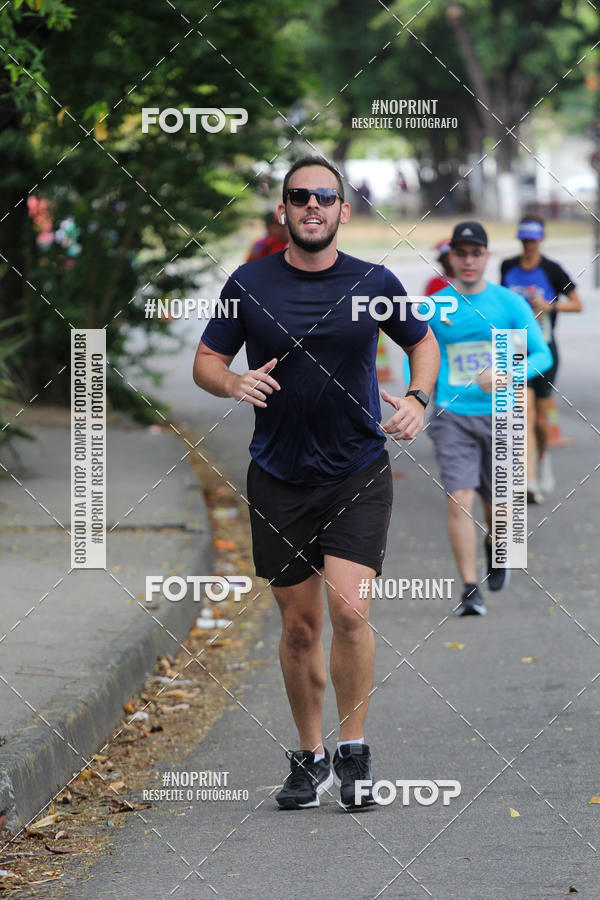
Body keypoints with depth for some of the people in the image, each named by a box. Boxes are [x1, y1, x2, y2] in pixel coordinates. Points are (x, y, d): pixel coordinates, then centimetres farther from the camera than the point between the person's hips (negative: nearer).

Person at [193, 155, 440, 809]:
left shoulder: (374, 283, 0)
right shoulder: (249, 285, 0)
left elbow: (424, 342, 16)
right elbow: (205, 361, 7)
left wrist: (417, 399, -3)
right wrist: (234, 383, -16)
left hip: (359, 473, -1)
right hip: (279, 479, 1)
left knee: (349, 611, -17)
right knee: (299, 627, 7)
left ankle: (354, 753, -2)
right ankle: (310, 758, 22)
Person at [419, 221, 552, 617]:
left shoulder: (510, 303, 0)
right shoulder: (433, 308, 2)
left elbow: (543, 355, -1)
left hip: (499, 416, 1)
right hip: (452, 417, -1)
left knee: (496, 502, 13)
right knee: (460, 502, -14)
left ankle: (495, 551, 46)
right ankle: (470, 590, -12)